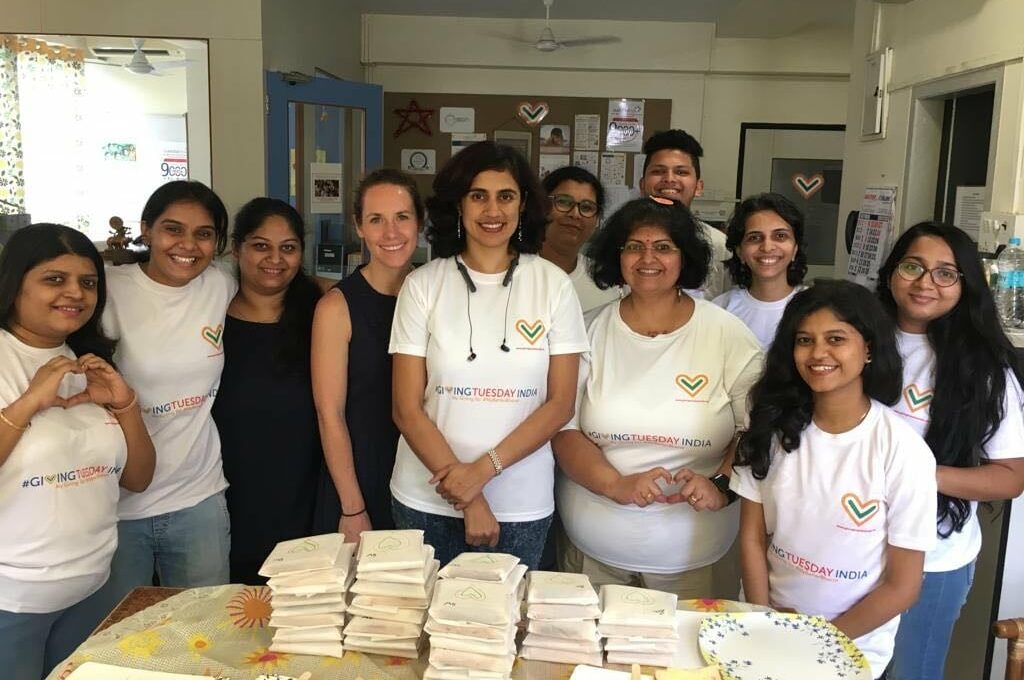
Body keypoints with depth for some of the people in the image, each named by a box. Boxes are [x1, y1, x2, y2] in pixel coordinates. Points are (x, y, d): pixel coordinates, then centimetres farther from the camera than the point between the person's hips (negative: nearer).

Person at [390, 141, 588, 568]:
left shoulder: (553, 284, -3)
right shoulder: (423, 285, -4)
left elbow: (560, 404, -4)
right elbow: (407, 409, -5)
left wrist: (484, 469, -14)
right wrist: (467, 499, -11)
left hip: (523, 506, 0)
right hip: (428, 502, 0)